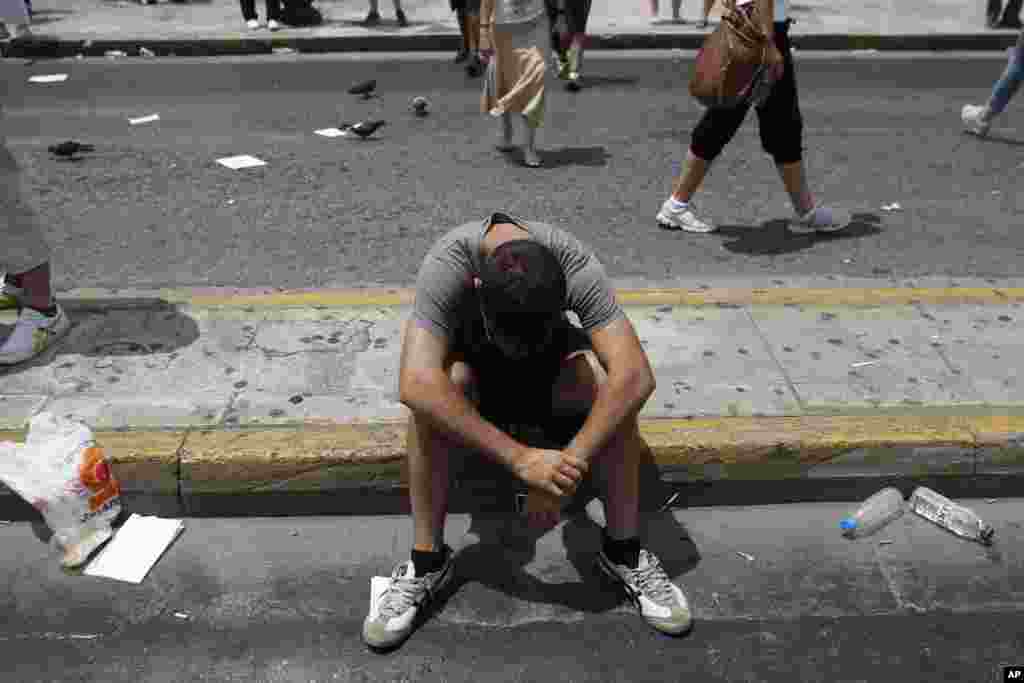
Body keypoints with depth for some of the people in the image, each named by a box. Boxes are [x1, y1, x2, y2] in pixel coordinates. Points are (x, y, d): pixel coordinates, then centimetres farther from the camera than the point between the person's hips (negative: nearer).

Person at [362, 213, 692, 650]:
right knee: (433, 394, -35)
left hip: (549, 360, 1)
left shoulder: (575, 264, -32)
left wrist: (571, 464, -46)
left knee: (613, 383, -30)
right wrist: (519, 458, -50)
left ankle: (623, 550, -12)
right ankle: (427, 561, -18)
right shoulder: (446, 264, -36)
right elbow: (415, 384, -47)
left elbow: (635, 376, -39)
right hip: (473, 365, -1)